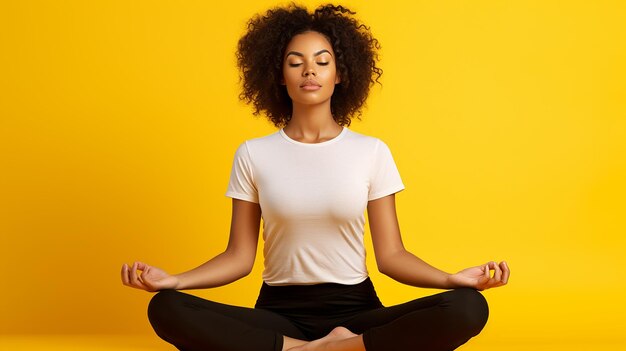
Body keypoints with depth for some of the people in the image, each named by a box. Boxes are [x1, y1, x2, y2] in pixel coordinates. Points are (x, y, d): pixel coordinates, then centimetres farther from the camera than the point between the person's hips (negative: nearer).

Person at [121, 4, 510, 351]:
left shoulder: (372, 152, 2)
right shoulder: (253, 154, 3)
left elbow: (391, 255, 0)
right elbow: (239, 256, 2)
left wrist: (453, 278, -18)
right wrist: (173, 279, -15)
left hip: (354, 310, 0)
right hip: (279, 313, 1)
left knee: (467, 308, -27)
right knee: (166, 309, -27)